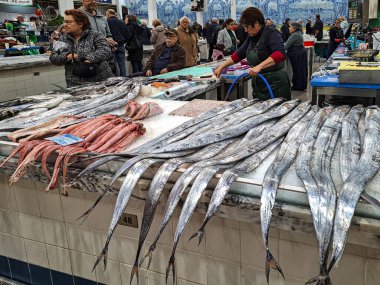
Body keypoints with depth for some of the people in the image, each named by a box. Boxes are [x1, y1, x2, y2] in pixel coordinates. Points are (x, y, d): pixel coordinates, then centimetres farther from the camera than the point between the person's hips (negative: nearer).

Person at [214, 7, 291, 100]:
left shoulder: (271, 32, -12)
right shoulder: (252, 37, 10)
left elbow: (280, 54, -26)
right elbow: (239, 54, 20)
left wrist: (259, 66, -36)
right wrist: (221, 67, 17)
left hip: (275, 85, -7)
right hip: (259, 85, 7)